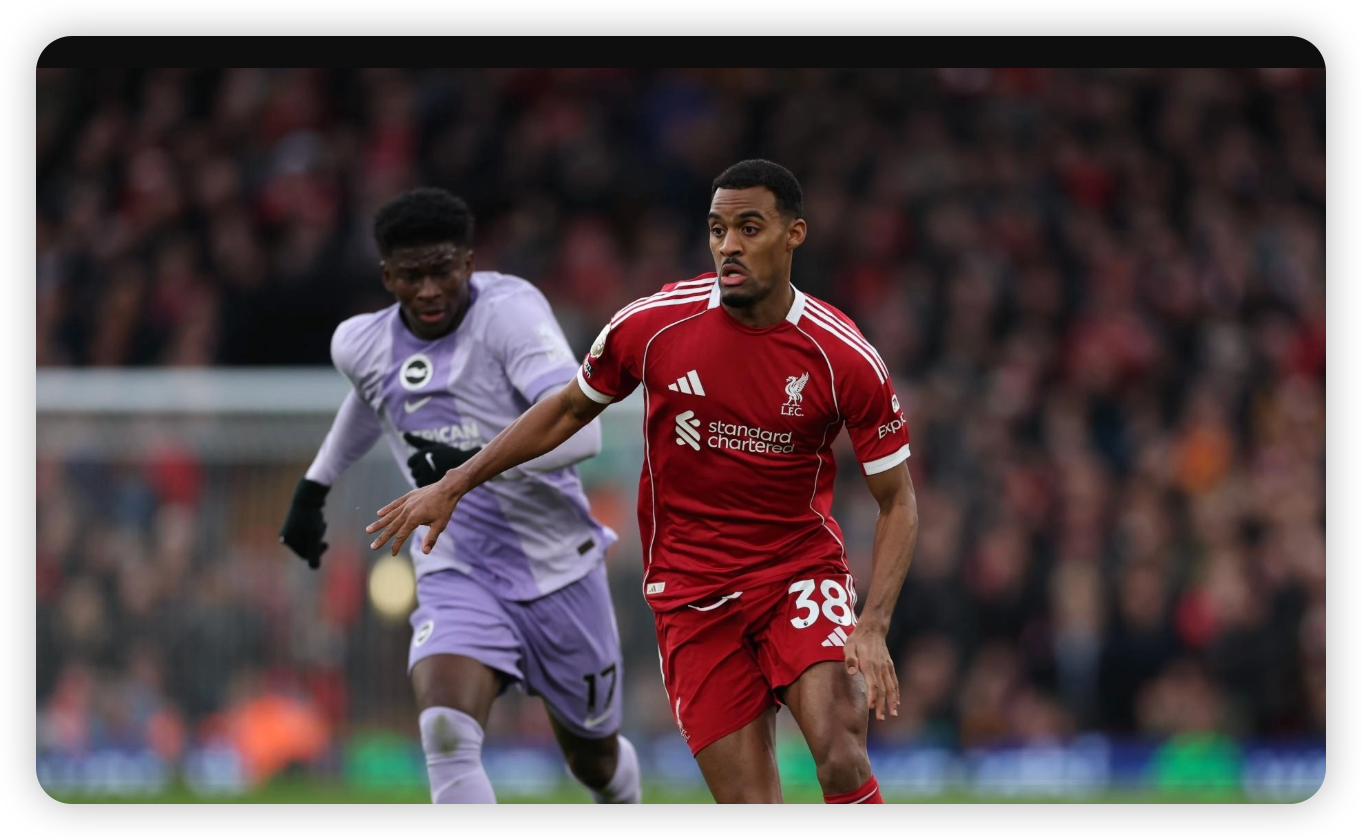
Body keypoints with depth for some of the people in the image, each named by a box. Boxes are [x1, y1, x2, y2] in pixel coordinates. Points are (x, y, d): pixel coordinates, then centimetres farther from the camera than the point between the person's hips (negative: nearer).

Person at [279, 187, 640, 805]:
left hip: (560, 571, -2)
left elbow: (580, 429, -32)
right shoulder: (363, 345, -3)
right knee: (446, 733, -27)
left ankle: (623, 795, 55)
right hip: (457, 576, 2)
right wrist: (314, 486, 29)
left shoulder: (509, 310, -19)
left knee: (595, 759, 17)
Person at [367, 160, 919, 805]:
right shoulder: (652, 324, -7)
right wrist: (453, 486, 10)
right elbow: (569, 410, 11)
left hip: (803, 568, -1)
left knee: (839, 749, -27)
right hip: (692, 590, 1)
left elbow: (897, 500, -3)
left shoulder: (846, 359, -11)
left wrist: (873, 628, -16)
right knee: (748, 798, -8)